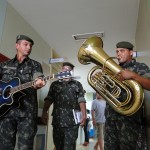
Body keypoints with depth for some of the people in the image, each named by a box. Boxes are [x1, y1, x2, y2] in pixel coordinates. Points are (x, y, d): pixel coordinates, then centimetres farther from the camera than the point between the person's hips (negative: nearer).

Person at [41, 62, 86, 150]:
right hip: (57, 120, 2)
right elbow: (49, 99, 7)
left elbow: (81, 100, 1)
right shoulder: (55, 84, 14)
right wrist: (44, 112, -5)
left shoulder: (77, 84, 9)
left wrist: (84, 114, -9)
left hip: (72, 121, -2)